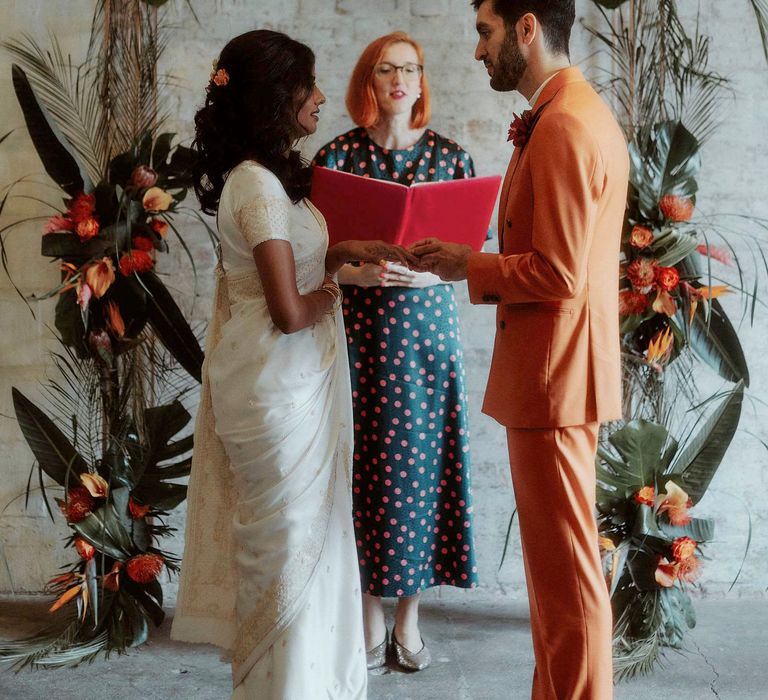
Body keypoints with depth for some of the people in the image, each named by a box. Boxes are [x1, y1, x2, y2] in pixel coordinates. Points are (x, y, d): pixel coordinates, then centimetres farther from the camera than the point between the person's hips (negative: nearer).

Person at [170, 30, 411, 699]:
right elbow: (291, 311, -25)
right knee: (290, 531, 4)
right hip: (277, 383, -10)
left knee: (296, 526, 18)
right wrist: (328, 293, -6)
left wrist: (349, 249, 8)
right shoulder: (258, 186, -21)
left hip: (287, 376, 10)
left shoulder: (267, 175, 9)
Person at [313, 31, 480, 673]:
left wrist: (428, 271, -15)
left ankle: (409, 615, 18)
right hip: (358, 326, -1)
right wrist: (361, 270, -18)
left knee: (422, 461, 3)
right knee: (366, 464, 2)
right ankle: (371, 614, 17)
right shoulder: (337, 156, 1)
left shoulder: (450, 156, 4)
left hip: (428, 324, 1)